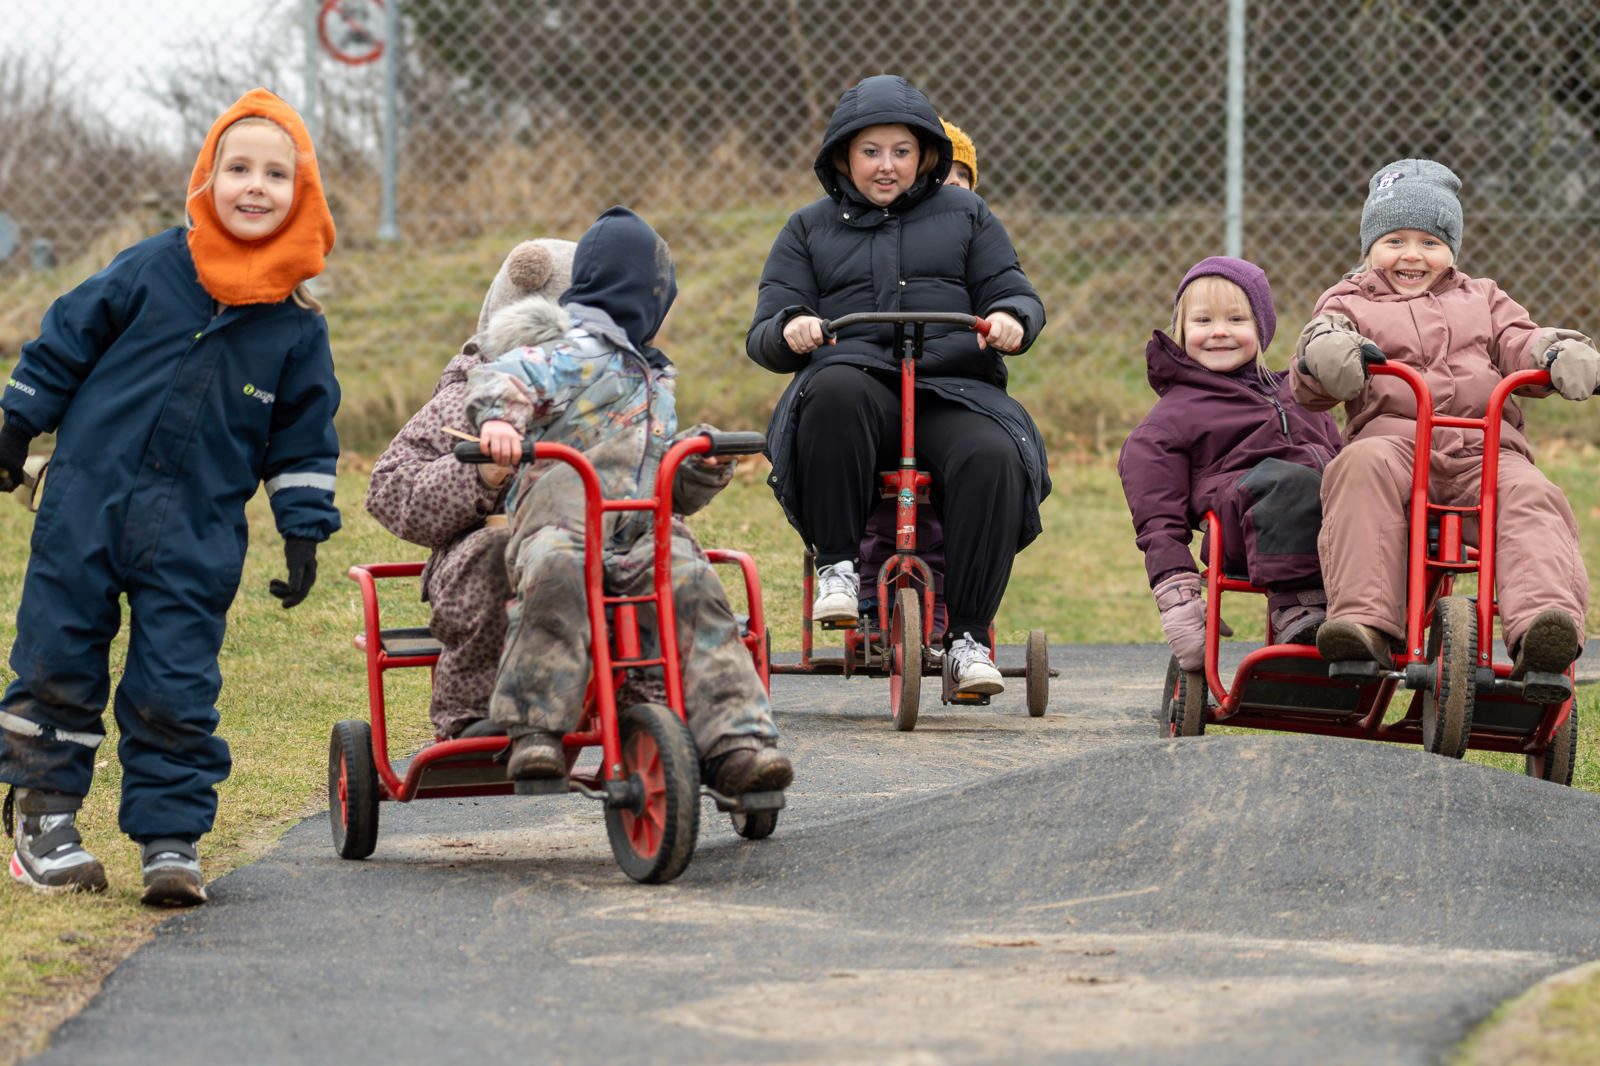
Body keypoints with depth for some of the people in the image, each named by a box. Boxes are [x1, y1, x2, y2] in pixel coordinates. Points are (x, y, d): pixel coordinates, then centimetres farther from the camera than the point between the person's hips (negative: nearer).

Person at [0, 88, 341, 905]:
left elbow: (304, 437, 9)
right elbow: (67, 340, 7)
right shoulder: (151, 270, -3)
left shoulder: (297, 325, 1)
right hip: (86, 504, 0)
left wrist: (304, 532, 5)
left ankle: (170, 836, 5)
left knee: (176, 687, -4)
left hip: (197, 535, 0)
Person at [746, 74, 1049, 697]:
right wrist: (789, 330, -13)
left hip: (953, 391, 0)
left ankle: (967, 638, -29)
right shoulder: (809, 230, 21)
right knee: (834, 389, -39)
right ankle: (835, 564, -27)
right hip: (857, 382, 0)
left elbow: (1016, 294, 14)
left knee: (992, 457, -34)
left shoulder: (964, 215, 21)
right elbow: (762, 338, 13)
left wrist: (1012, 319, -12)